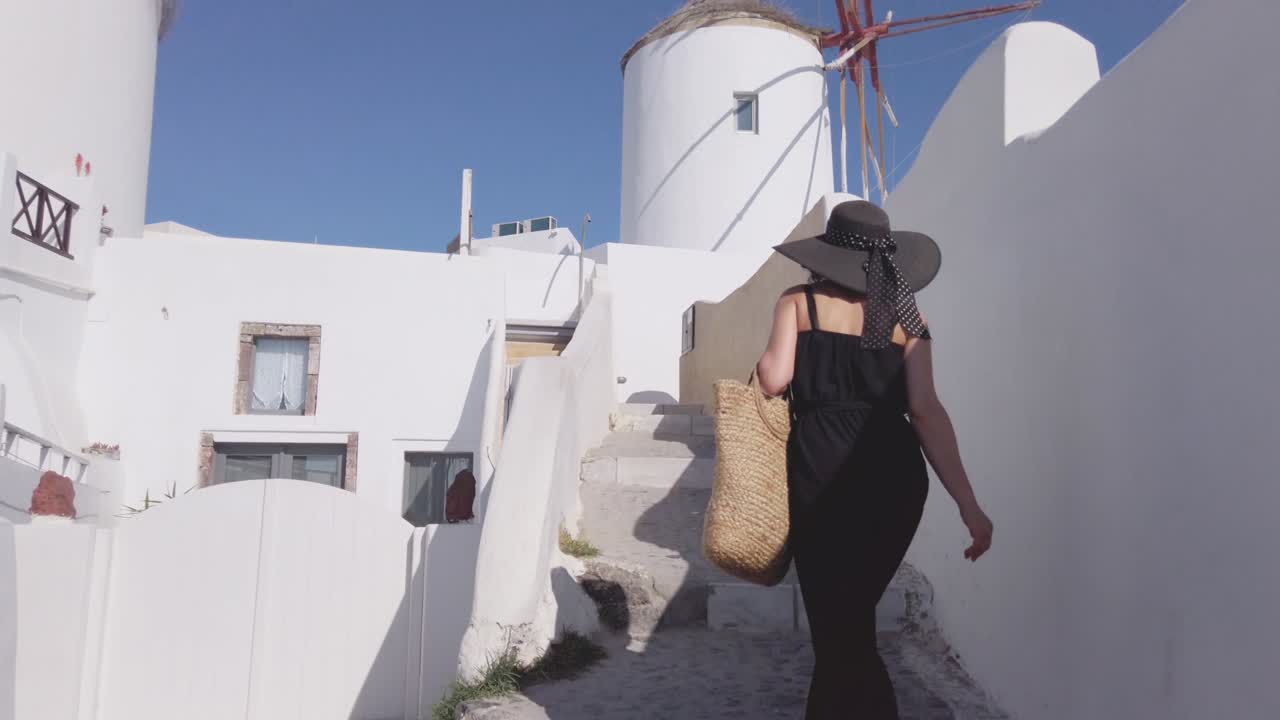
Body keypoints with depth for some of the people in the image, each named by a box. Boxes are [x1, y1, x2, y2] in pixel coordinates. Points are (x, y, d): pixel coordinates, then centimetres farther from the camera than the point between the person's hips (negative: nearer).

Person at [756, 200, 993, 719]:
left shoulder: (797, 302, 4)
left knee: (840, 630, 4)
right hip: (895, 472, 4)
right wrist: (967, 502, -2)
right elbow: (925, 410, -1)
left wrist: (764, 360, 17)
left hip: (823, 470, -3)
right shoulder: (906, 313, 9)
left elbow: (773, 379, -7)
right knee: (849, 620, 19)